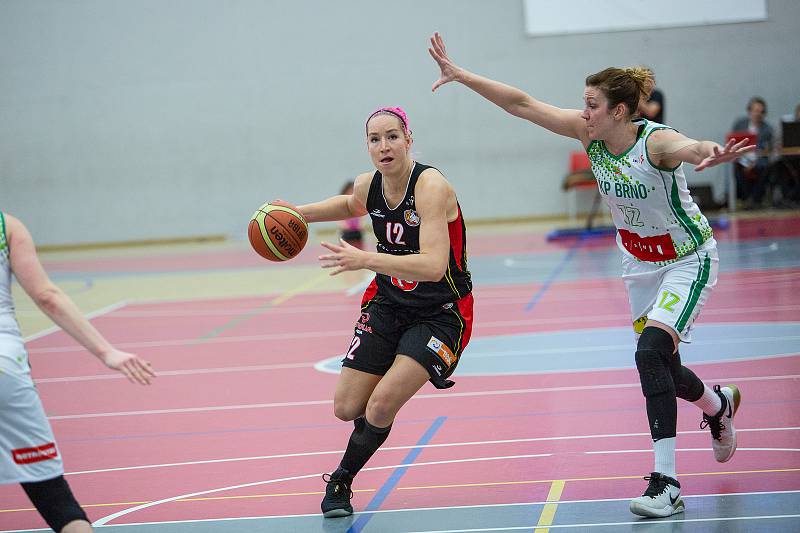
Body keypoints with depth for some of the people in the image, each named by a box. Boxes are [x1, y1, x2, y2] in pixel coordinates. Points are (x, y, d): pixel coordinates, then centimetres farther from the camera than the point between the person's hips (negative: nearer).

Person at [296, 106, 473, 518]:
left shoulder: (431, 186, -25)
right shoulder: (367, 186, -5)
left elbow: (433, 266, -37)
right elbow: (351, 205, 24)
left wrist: (365, 260, -45)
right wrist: (298, 213, 9)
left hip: (440, 314, -6)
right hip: (388, 304, 6)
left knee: (379, 408, -18)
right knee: (347, 409, 3)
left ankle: (341, 481, 8)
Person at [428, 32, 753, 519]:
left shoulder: (657, 141, -29)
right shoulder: (589, 133, -12)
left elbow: (691, 147, -53)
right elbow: (522, 104, -12)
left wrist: (709, 154, -77)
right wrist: (461, 75, -18)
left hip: (689, 259, -7)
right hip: (640, 262, 7)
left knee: (651, 353, -24)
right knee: (661, 368, 13)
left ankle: (666, 483, -22)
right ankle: (719, 406, 48)